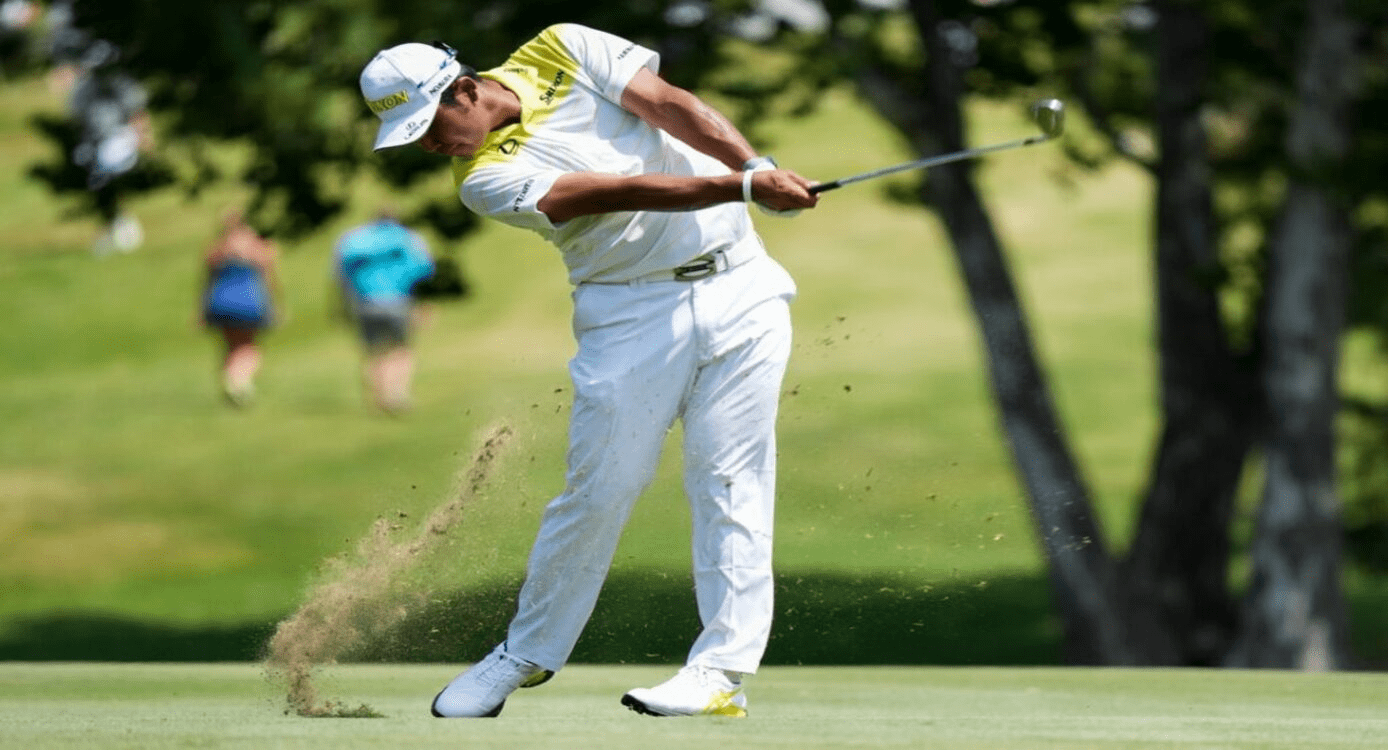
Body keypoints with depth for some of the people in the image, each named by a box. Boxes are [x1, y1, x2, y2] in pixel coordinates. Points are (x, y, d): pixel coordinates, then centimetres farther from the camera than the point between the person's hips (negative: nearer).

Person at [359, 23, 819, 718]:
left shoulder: (564, 50, 0)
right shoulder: (487, 178, -11)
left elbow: (668, 105, -7)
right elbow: (616, 193, -20)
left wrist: (757, 165, -21)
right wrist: (742, 186, -27)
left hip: (740, 287, 2)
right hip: (633, 313, -2)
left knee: (730, 478, -6)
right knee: (600, 485, -6)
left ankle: (722, 671, -9)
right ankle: (528, 653, 11)